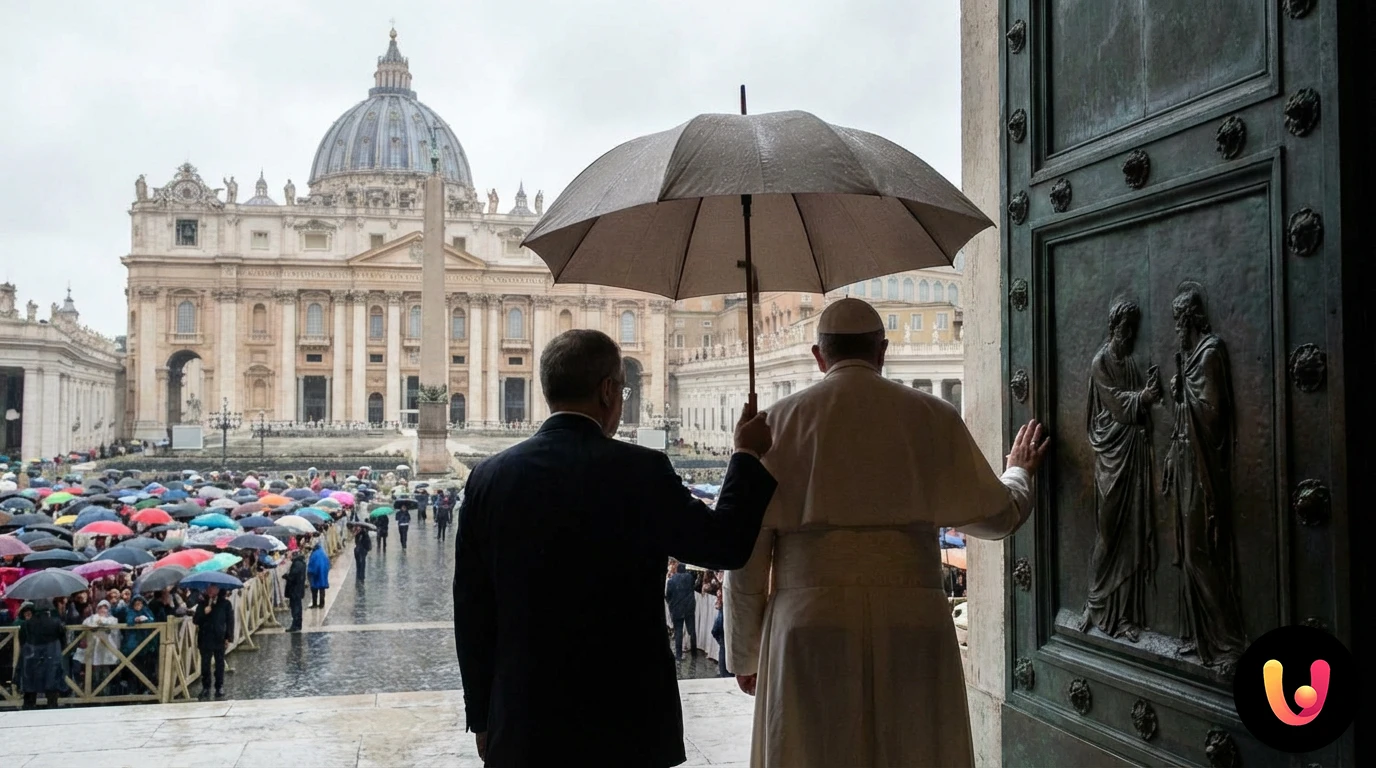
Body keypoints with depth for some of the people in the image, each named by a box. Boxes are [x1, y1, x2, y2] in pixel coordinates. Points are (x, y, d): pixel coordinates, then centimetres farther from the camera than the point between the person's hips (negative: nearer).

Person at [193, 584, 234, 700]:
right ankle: (205, 688, 15)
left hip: (219, 639, -1)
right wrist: (204, 613, -18)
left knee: (220, 664, 7)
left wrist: (228, 638, -6)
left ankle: (219, 687, 17)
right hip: (205, 639, 2)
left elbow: (229, 621, -1)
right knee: (205, 664, 5)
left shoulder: (225, 603, -2)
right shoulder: (202, 604, 5)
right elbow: (196, 620, 1)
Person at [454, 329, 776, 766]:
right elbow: (727, 546, -2)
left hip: (524, 727, 3)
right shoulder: (642, 471, -13)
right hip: (626, 725, -3)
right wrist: (748, 456, 11)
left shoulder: (489, 476, -2)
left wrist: (482, 716, 13)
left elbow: (472, 612, 3)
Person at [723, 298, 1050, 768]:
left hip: (809, 627, 0)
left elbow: (747, 551, 2)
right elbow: (996, 516, 14)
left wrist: (745, 654, 11)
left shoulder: (782, 421, 3)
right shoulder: (933, 417, 4)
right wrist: (1019, 474, 37)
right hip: (912, 626, 1)